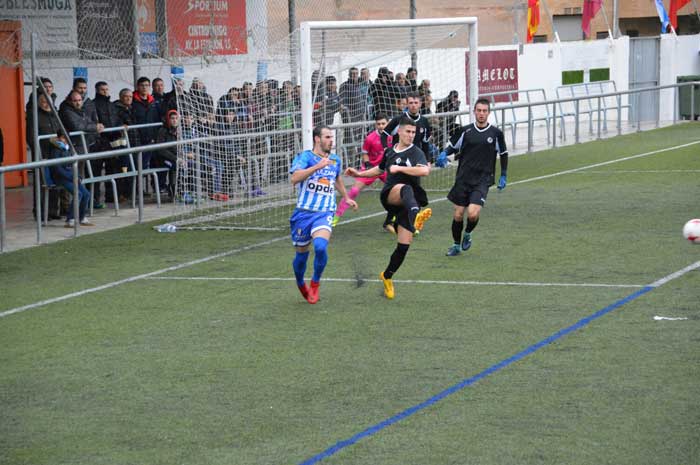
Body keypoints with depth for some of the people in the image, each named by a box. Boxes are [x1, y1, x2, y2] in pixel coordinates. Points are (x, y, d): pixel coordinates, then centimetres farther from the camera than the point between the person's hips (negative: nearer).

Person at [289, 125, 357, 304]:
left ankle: (315, 283, -3)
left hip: (324, 214, 2)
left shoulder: (335, 160, 11)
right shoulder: (305, 157, -6)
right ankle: (301, 284, 38)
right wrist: (317, 166, -30)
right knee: (302, 254, 8)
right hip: (303, 213, -2)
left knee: (320, 247, -25)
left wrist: (346, 198, 40)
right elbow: (295, 178, -24)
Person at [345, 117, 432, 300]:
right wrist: (359, 174, 31)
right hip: (390, 195, 1)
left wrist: (399, 168, -18)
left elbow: (424, 170, -22)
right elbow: (380, 169, 37)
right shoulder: (390, 152, 15)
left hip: (409, 202, -1)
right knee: (406, 188, -37)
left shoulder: (415, 152, 0)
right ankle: (416, 218, -71)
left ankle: (387, 276, 20)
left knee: (404, 245, -5)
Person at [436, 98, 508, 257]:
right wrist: (444, 155, -9)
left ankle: (468, 234, 13)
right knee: (458, 215, 3)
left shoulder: (495, 133, 1)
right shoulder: (465, 131, 2)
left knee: (473, 213, -19)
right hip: (463, 178, 2)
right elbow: (452, 147, 13)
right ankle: (456, 245, 24)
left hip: (482, 181, -2)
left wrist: (503, 176, 11)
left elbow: (503, 154, 13)